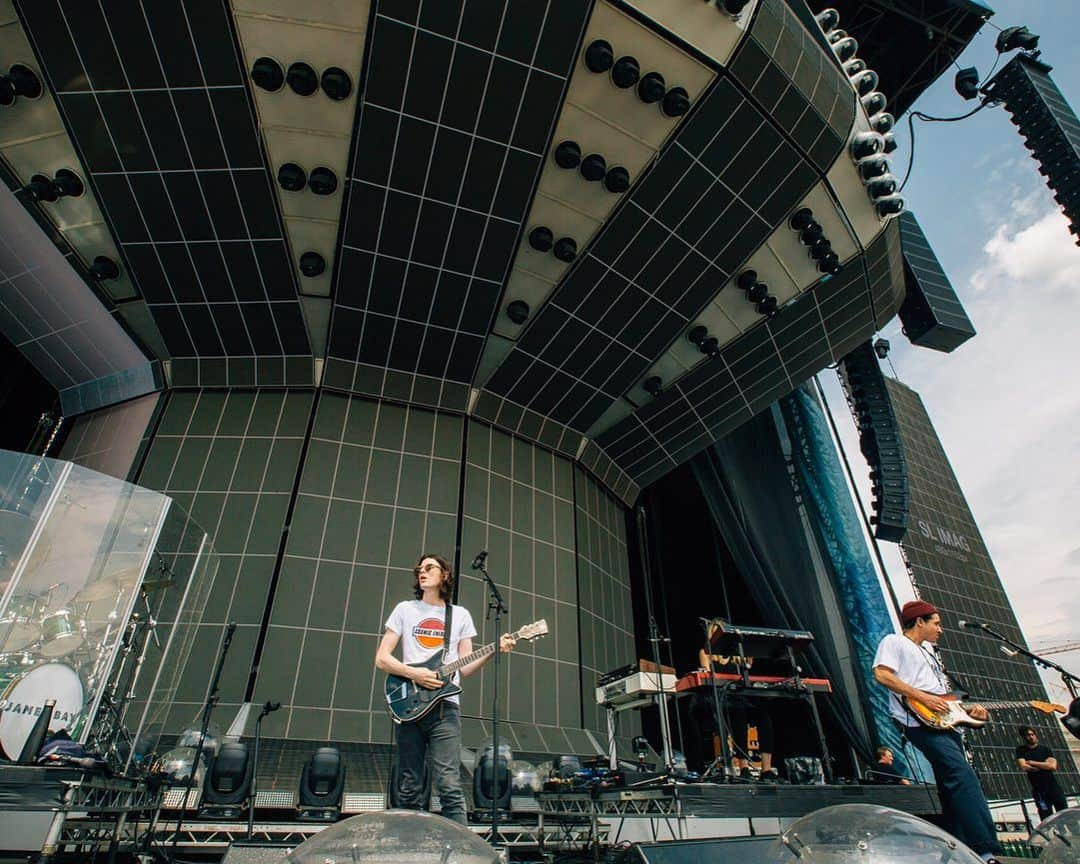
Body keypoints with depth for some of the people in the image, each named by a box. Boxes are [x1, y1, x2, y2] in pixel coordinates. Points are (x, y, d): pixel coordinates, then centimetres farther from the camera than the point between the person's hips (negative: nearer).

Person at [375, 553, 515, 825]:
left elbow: (464, 668, 9)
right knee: (409, 791, 5)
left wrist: (494, 650, -7)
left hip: (445, 707, -1)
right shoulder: (404, 609, 10)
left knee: (449, 786, -9)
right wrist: (414, 674, -10)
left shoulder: (460, 615, 12)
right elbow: (381, 659, 5)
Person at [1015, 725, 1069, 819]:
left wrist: (1032, 763, -10)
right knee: (1047, 819, -4)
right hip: (1039, 790, -2)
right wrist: (1044, 765, -5)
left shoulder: (1045, 748, 6)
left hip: (1053, 786, 2)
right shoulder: (1021, 750, 2)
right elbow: (1023, 767, -11)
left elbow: (1053, 766, -8)